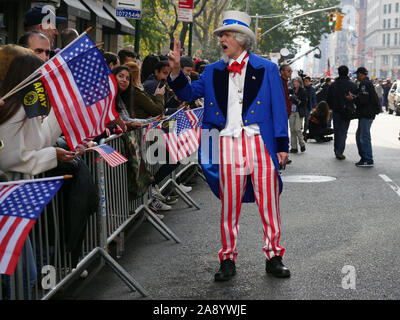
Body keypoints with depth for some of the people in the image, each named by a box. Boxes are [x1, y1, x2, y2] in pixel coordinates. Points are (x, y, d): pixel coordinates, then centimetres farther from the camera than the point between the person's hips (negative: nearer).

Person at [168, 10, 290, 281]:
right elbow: (188, 93, 14)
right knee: (229, 205, 4)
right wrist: (177, 70, -3)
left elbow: (279, 108, 3)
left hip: (260, 142, -2)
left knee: (269, 203, 3)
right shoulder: (213, 72, 14)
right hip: (228, 144, 2)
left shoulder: (266, 68, 6)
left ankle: (273, 257, 15)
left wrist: (282, 145, -3)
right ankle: (228, 260, 14)